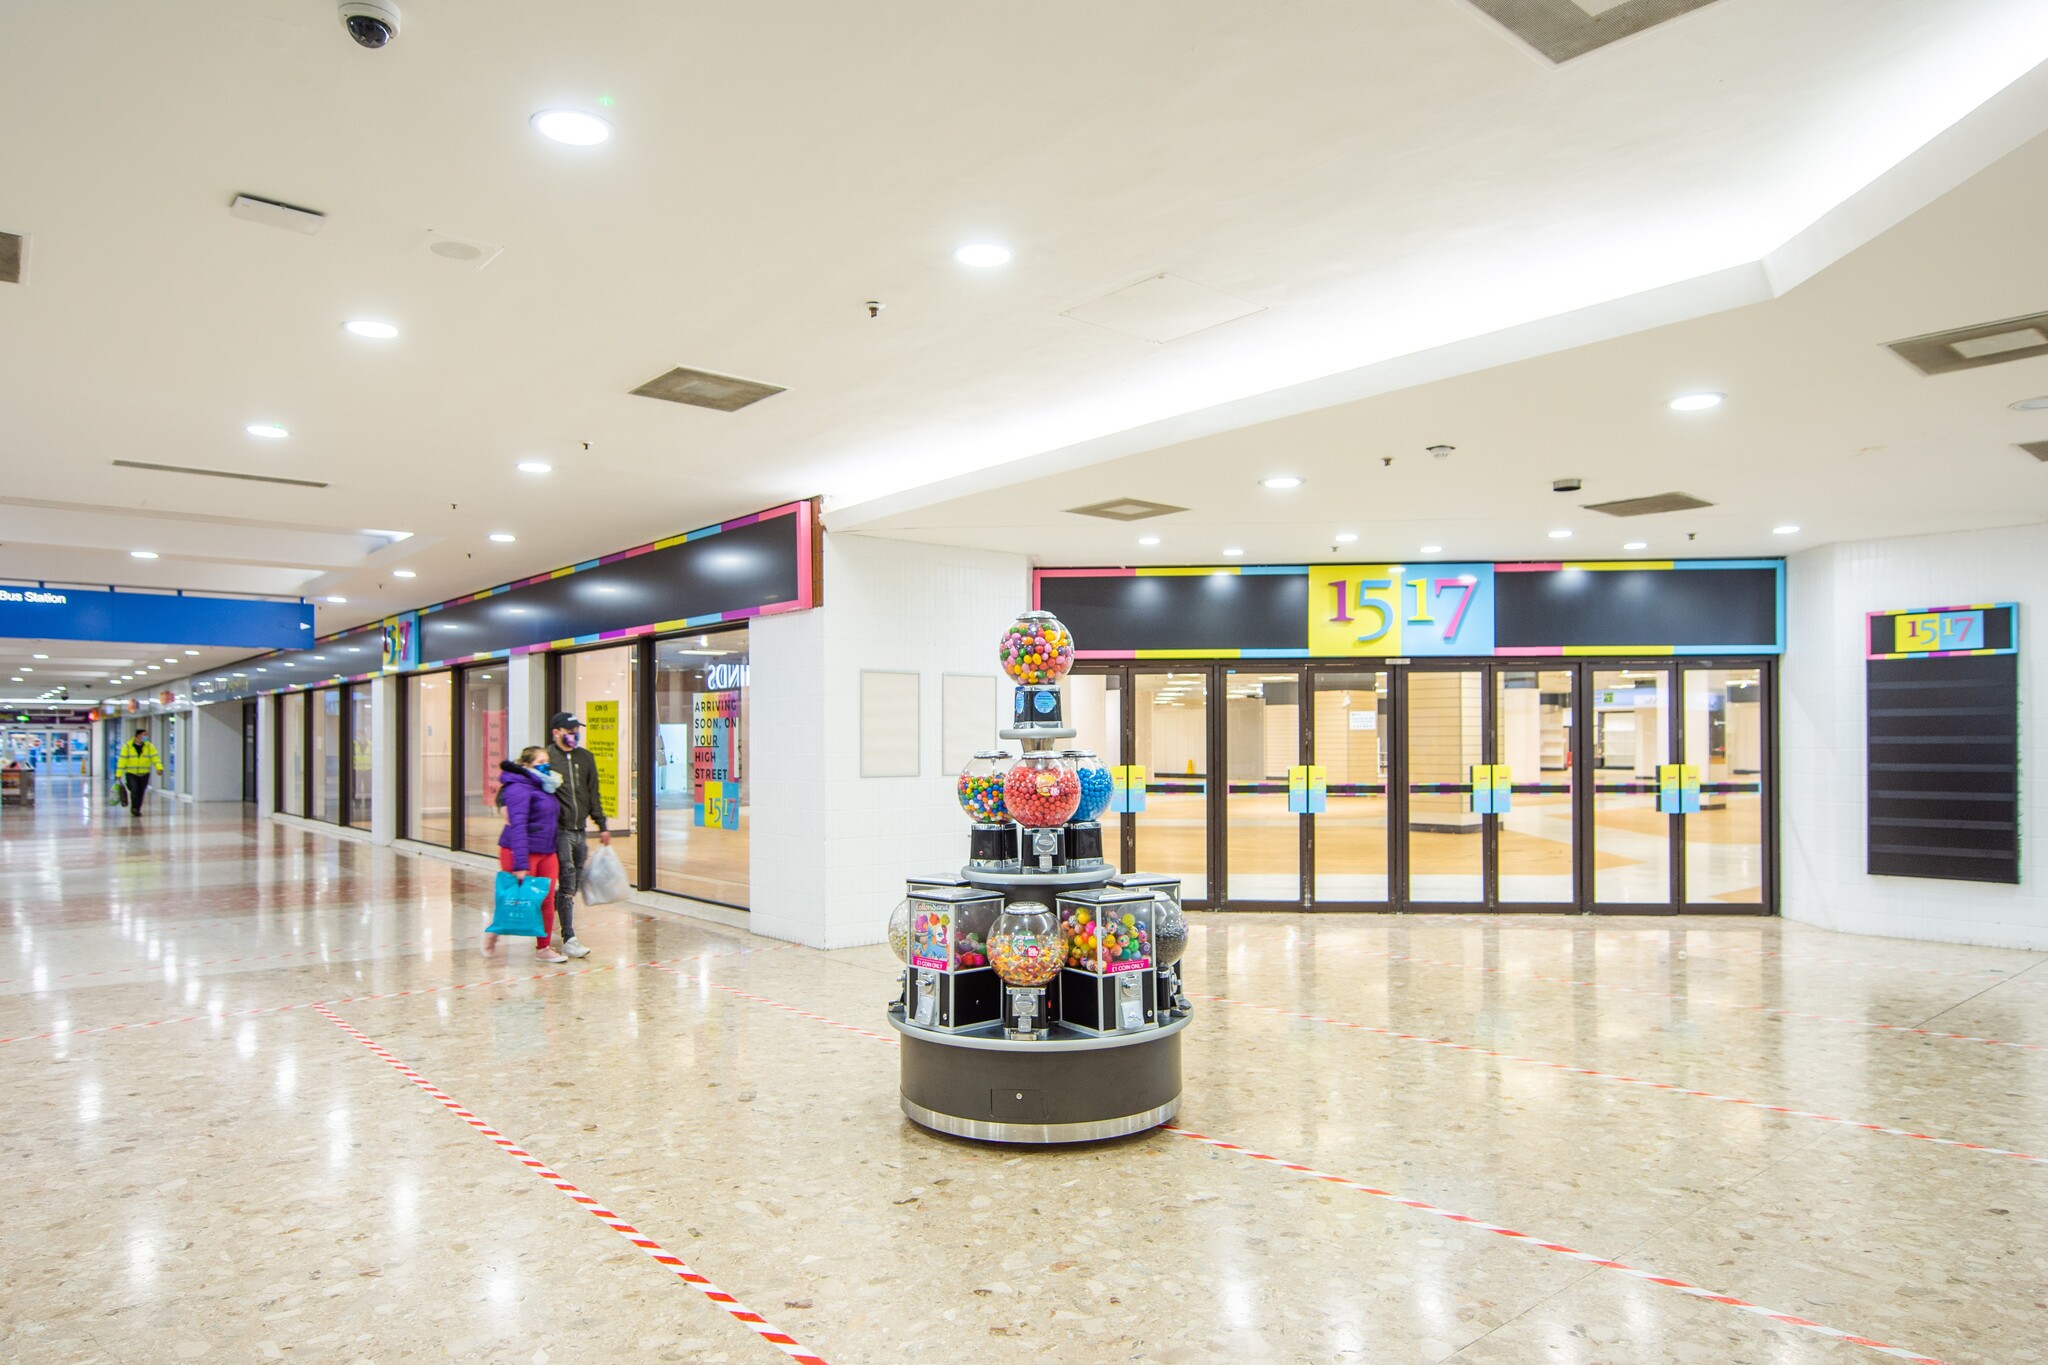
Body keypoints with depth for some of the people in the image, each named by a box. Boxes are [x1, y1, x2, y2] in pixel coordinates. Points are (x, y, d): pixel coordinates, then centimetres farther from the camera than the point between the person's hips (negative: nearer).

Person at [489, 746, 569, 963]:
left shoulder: (545, 788, 14)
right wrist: (520, 864, -26)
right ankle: (494, 931, 28)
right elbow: (517, 826, -21)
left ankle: (543, 948, 15)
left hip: (546, 853, 8)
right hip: (520, 853, -8)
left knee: (547, 901, 6)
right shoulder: (519, 788, -14)